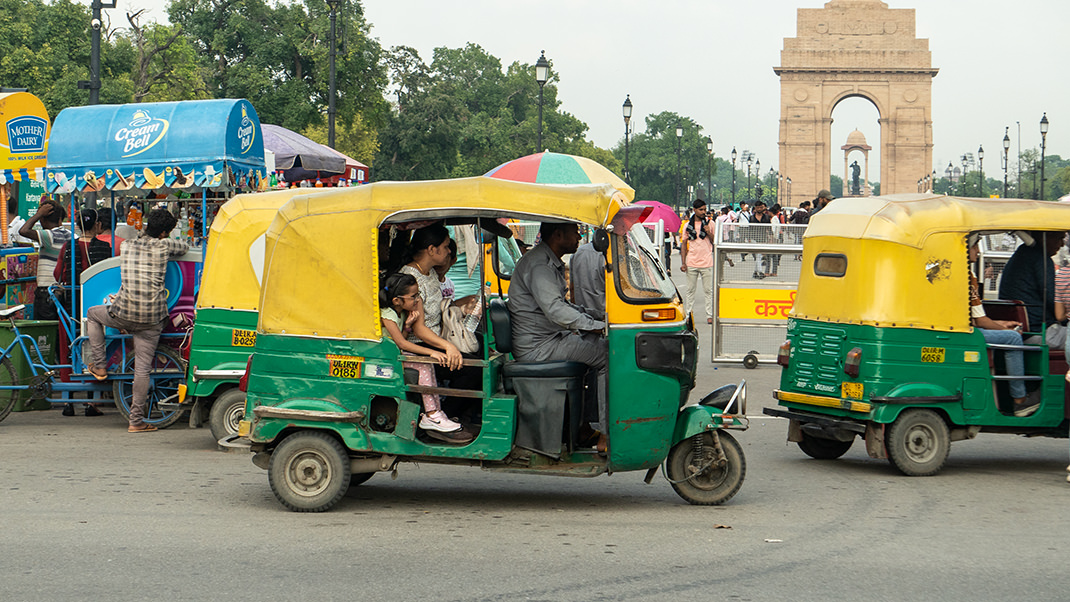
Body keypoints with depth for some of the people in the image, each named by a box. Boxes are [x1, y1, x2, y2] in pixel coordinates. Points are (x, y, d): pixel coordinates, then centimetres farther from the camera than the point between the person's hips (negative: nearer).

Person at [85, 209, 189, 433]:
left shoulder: (127, 246, 6)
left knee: (93, 313, 33)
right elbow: (185, 247, 19)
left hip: (124, 314, 2)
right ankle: (136, 421, 4)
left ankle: (98, 366, 31)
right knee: (142, 368, 3)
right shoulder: (163, 246, -2)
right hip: (152, 318, -2)